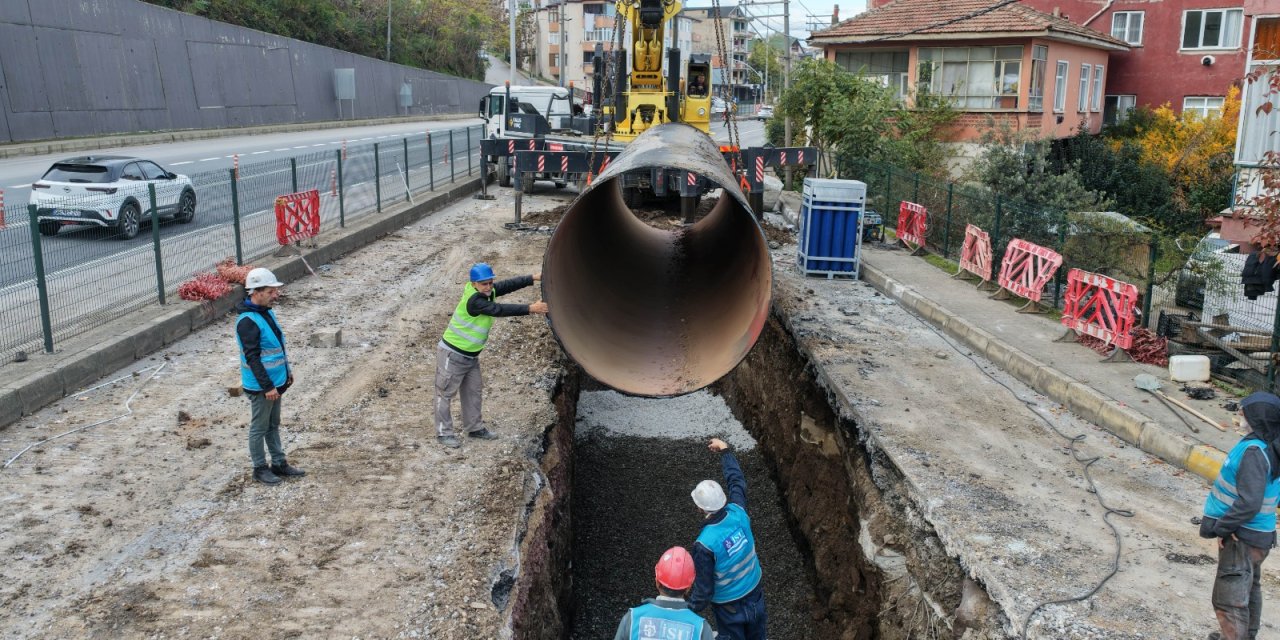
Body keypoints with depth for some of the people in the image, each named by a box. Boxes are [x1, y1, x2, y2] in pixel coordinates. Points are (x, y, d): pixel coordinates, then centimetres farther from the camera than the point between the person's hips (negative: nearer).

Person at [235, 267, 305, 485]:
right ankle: (260, 468, 20)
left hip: (276, 381, 9)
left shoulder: (267, 312, 6)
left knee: (273, 425, 19)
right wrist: (267, 387, -22)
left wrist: (287, 371, 19)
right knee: (259, 428, 7)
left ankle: (279, 463, 30)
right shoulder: (247, 321, -23)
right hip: (261, 386, -9)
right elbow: (252, 358, -24)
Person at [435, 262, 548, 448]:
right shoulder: (473, 300, -28)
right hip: (452, 354, -9)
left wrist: (534, 277, -14)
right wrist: (531, 308, -36)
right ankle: (444, 433, 10)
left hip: (471, 355, 9)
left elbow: (509, 284, -3)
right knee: (446, 393, 2)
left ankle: (475, 428, 29)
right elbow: (499, 310, -34)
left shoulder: (488, 292, -3)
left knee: (474, 391, 17)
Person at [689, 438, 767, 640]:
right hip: (754, 591, 5)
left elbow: (704, 588, -23)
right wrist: (724, 450, 10)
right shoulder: (738, 513, -21)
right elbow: (737, 480, -1)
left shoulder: (705, 544, -33)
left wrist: (692, 610, -6)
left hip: (729, 604, -5)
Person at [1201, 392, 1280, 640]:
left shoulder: (1254, 452, -27)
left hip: (1242, 537, -10)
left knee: (1230, 599, -2)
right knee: (1248, 590, 27)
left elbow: (1249, 503, -31)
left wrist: (1221, 527, -19)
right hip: (1255, 534, 10)